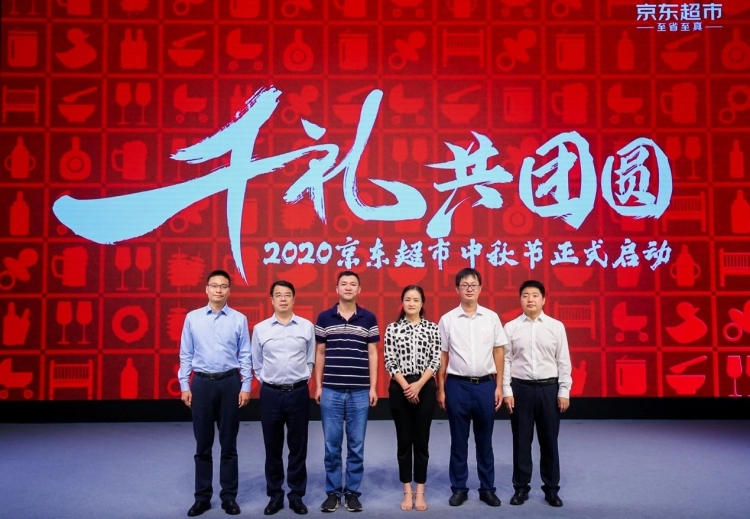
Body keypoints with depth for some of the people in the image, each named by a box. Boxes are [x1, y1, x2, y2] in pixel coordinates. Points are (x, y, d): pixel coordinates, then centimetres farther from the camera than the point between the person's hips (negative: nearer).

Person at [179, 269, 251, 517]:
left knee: (229, 444, 8)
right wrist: (184, 386, 0)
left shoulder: (239, 319, 0)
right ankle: (202, 497, 21)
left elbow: (245, 356, 1)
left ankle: (229, 496, 19)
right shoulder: (192, 318, 3)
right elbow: (186, 355, 5)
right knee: (203, 445, 9)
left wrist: (245, 387, -4)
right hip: (202, 383, 1)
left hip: (229, 383, -1)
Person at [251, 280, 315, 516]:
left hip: (298, 392, 0)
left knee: (298, 447, 8)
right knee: (272, 447, 9)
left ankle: (296, 495, 21)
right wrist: (267, 382, 7)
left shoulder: (307, 327, 0)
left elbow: (310, 360, 8)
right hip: (271, 393, 0)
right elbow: (256, 364, 10)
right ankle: (274, 495, 22)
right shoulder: (260, 329, 0)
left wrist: (300, 380, 6)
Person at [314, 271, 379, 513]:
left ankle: (352, 491, 20)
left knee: (356, 445, 7)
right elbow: (320, 353, 7)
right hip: (331, 390, 0)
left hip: (360, 391, 0)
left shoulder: (369, 318, 2)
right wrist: (318, 385, 3)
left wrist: (373, 387, 0)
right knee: (332, 445, 7)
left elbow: (372, 354, 4)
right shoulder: (324, 318, 3)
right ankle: (333, 491, 19)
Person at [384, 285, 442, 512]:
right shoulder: (392, 328, 0)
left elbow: (436, 361, -2)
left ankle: (420, 492, 18)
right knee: (404, 440, 7)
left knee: (421, 440, 6)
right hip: (399, 388, 0)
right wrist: (406, 386, -12)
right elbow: (390, 362, -3)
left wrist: (418, 385, -12)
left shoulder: (432, 328, 2)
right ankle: (408, 492, 17)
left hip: (425, 388, 0)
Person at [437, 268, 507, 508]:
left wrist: (499, 386, 2)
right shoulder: (447, 320, -2)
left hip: (485, 385, 1)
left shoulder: (491, 317, 2)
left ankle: (487, 488, 24)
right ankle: (459, 488, 21)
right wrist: (440, 389, 0)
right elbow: (442, 356, 1)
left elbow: (498, 353, 5)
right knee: (458, 441, 8)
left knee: (484, 441, 12)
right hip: (457, 385, -1)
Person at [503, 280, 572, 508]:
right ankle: (521, 487, 22)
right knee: (521, 440, 8)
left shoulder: (556, 326, 1)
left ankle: (551, 489, 23)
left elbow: (563, 361, 2)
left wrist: (564, 391, -1)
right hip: (521, 388, 0)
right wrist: (506, 390, -4)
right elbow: (505, 360, 0)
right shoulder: (511, 327, 0)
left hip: (549, 388, 0)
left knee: (549, 441, 9)